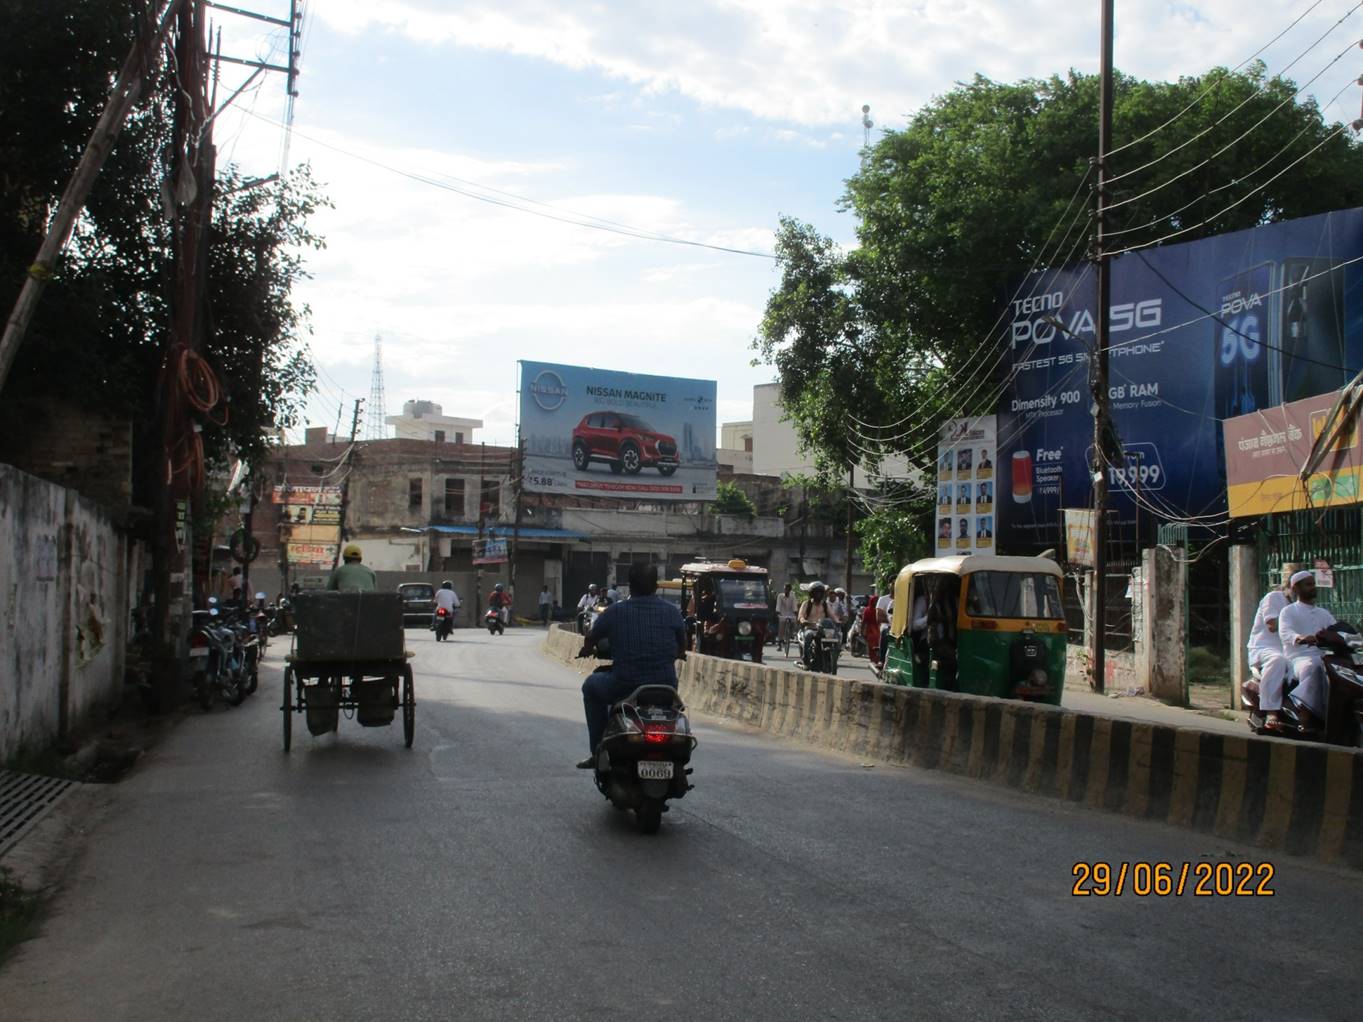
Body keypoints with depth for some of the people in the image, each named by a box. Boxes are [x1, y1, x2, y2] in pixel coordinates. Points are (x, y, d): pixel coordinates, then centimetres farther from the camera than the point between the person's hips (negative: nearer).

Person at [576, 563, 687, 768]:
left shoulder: (614, 612, -2)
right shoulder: (671, 611, 2)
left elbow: (590, 639, 13)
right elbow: (682, 646, 18)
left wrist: (587, 650, 37)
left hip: (624, 687, -2)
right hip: (665, 688, 2)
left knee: (591, 685, 28)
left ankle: (598, 752, 23)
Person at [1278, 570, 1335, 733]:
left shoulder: (1324, 613, 28)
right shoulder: (1288, 611, 11)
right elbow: (1284, 632, -10)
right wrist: (1300, 638, -33)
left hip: (1322, 656, 5)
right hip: (1298, 658, -5)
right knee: (1313, 667, -38)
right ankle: (1307, 717, -41)